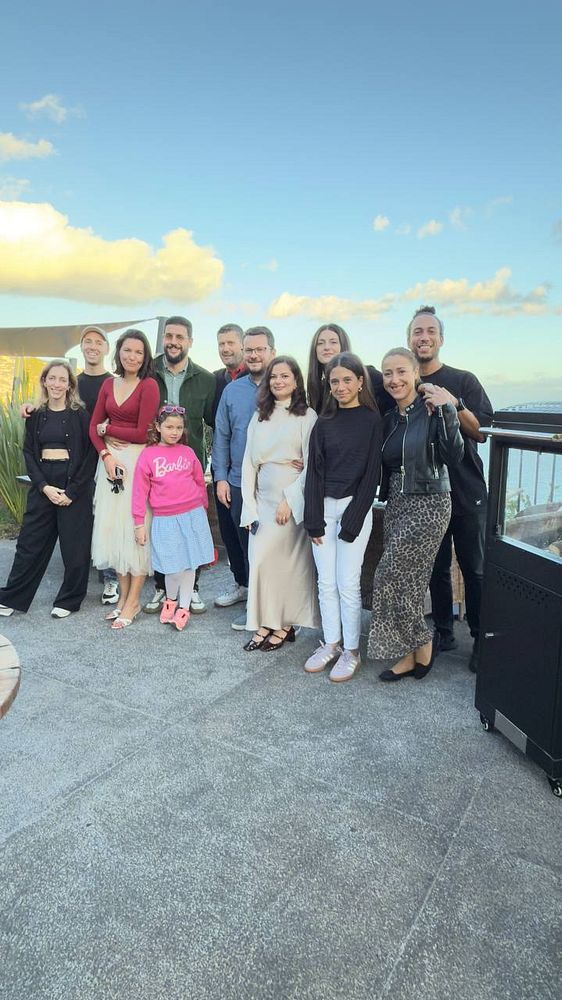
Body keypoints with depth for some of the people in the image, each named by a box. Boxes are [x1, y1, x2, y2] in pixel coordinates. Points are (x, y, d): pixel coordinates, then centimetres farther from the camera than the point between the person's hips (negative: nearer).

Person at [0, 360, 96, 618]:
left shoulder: (80, 415, -2)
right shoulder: (35, 416, 9)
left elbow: (90, 455, -5)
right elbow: (28, 453, 7)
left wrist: (72, 491, -13)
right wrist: (45, 487, -8)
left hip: (74, 484, -3)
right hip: (42, 485, 3)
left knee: (74, 546, 1)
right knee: (30, 542, 7)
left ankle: (69, 600, 17)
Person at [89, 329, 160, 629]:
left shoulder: (149, 385, -7)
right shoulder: (108, 384, 11)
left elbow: (142, 433, -12)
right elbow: (94, 426, 9)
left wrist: (108, 428, -1)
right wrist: (106, 455, -7)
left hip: (137, 460, -6)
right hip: (110, 458, 6)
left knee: (134, 527, -1)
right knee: (112, 526, 9)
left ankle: (133, 601, 10)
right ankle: (123, 595, 22)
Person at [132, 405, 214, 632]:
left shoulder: (188, 452, 5)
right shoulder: (148, 455, -1)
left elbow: (200, 482, 15)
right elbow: (140, 491, 0)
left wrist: (202, 510, 21)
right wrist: (139, 524, -1)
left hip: (192, 515, 2)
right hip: (165, 519, -2)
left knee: (189, 564, 7)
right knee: (174, 567, -1)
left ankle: (183, 608, 22)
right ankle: (170, 600, 28)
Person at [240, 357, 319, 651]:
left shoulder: (307, 416, -2)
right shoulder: (259, 417, 12)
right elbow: (249, 463, 9)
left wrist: (290, 500, -13)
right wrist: (249, 506, 2)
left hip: (293, 500, -5)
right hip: (262, 499, 5)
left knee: (289, 560, -6)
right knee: (259, 559, 1)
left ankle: (284, 624, 9)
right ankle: (266, 623, 12)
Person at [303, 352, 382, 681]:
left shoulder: (372, 421, -3)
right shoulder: (324, 423, 8)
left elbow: (371, 474, -6)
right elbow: (315, 471, 4)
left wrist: (352, 522, -11)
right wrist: (315, 519, -5)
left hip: (355, 507, -4)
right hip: (324, 506, 4)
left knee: (348, 583, -2)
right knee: (326, 582, 8)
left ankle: (352, 651, 12)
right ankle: (331, 644, 21)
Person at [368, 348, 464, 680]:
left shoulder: (432, 411, -9)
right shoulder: (390, 419, 10)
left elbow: (454, 457, -20)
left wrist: (448, 412, -25)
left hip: (428, 505, -7)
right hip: (397, 504, 7)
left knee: (390, 577, -7)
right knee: (406, 581, 8)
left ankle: (423, 642, 14)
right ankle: (411, 654, 20)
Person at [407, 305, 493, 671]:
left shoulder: (463, 381, 0)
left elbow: (481, 432, -7)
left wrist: (454, 404, -20)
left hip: (466, 491, -2)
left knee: (475, 568, 4)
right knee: (436, 567, 11)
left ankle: (482, 639, 15)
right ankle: (444, 631, 25)